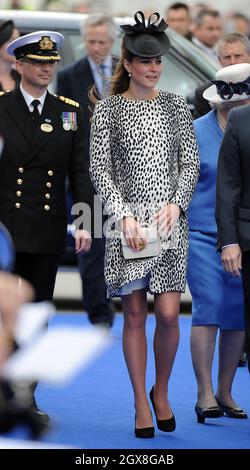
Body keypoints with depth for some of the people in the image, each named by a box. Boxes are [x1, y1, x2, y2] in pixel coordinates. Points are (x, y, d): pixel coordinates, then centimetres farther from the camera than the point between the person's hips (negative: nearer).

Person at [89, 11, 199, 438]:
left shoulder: (175, 107, 8)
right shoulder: (108, 109, 2)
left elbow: (190, 163, 8)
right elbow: (99, 168, -2)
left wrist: (176, 204, -8)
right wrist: (124, 214, -13)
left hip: (170, 219, 1)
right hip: (127, 220, -1)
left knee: (169, 315, -4)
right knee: (134, 314, 2)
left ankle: (161, 392, 18)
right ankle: (141, 404, 9)